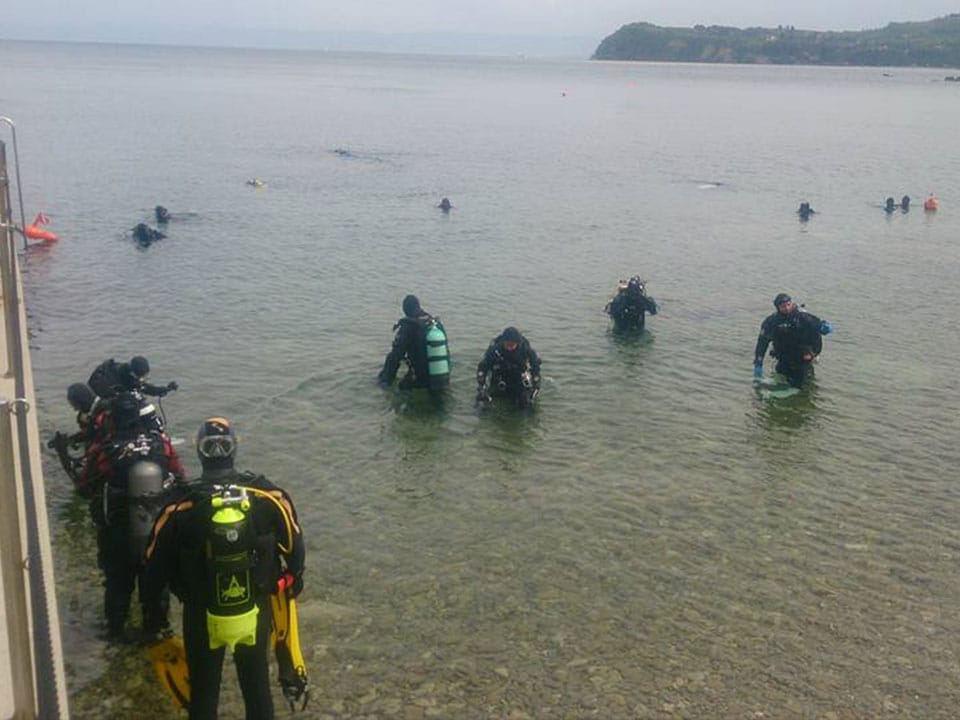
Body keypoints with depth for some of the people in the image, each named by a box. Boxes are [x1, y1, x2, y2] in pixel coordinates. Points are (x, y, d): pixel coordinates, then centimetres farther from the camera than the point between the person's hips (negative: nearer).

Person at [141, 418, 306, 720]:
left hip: (203, 617, -1)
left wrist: (152, 611, 9)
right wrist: (294, 581, 18)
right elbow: (294, 546, -2)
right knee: (257, 684, 23)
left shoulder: (180, 508, -18)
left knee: (203, 690, 21)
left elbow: (156, 565, -7)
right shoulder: (270, 497, -15)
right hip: (255, 612, 1)